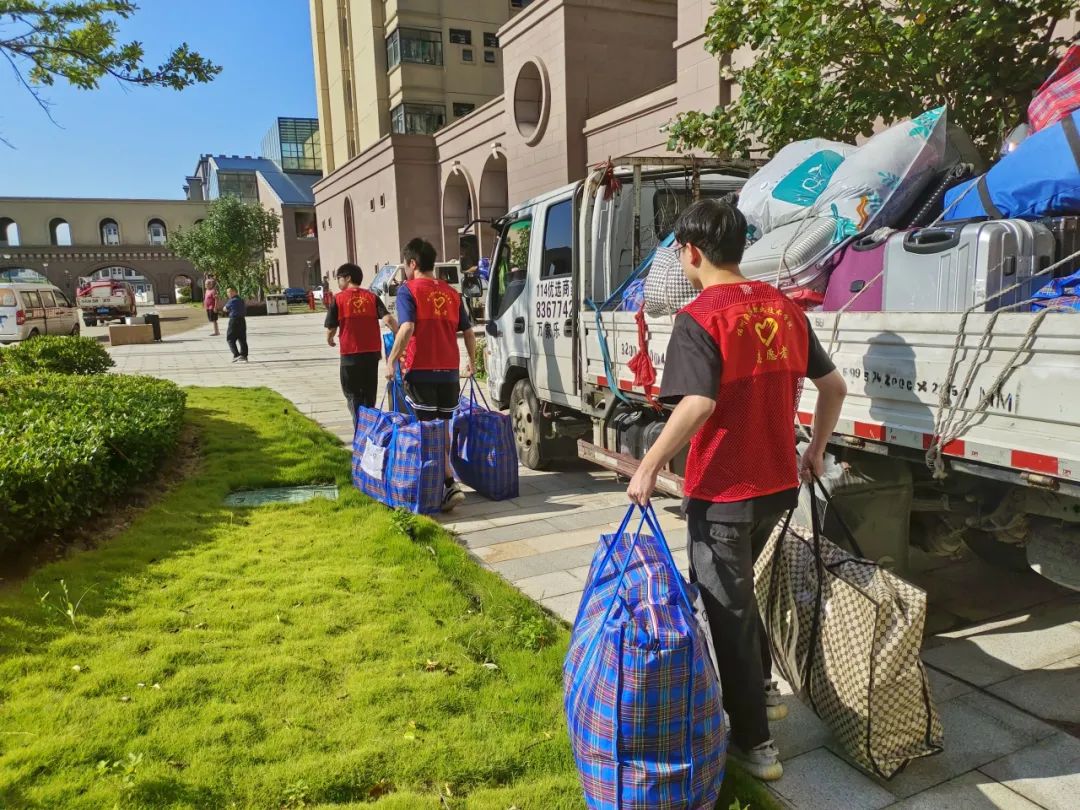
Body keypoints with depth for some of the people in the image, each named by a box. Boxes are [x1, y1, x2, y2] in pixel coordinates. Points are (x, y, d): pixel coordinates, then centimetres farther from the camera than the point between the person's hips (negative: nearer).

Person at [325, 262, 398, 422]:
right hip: (372, 352, 3)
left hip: (350, 354, -3)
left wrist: (329, 339, 21)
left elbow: (331, 328, 0)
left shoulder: (338, 299, -3)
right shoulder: (372, 296, 4)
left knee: (353, 395, 7)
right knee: (369, 395, 17)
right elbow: (387, 319, -9)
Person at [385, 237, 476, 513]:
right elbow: (468, 332, 14)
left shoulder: (408, 289, -3)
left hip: (420, 371, -5)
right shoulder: (451, 293, 13)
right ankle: (442, 481, 19)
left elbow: (407, 328, -18)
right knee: (442, 428, 14)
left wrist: (391, 360, -12)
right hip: (449, 371, 5)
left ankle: (450, 485, -12)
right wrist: (471, 362, 27)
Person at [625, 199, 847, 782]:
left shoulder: (700, 318, -15)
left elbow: (698, 404, -28)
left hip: (724, 492, -7)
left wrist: (650, 466, -18)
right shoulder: (784, 308, 7)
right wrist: (815, 450, 22)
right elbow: (834, 386, 11)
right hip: (779, 484, 8)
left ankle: (755, 743, 18)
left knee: (728, 609, 7)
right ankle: (762, 690, 40)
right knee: (737, 591, 27)